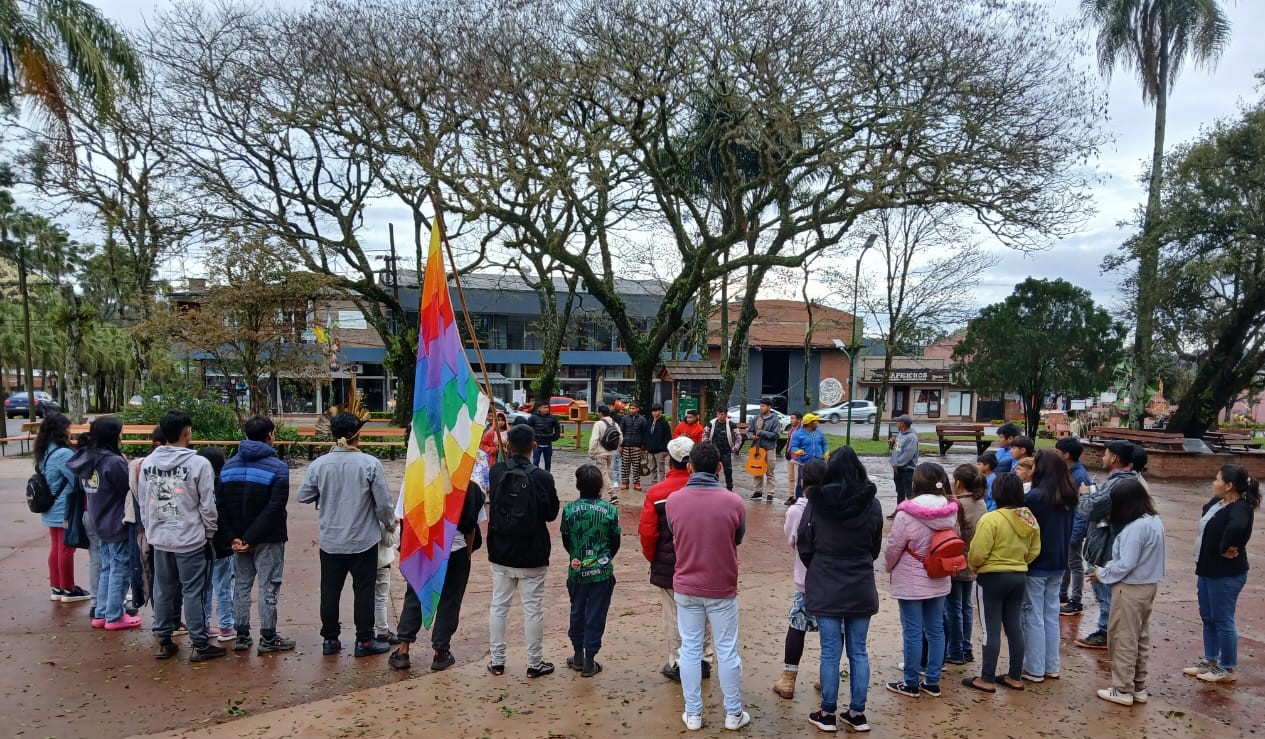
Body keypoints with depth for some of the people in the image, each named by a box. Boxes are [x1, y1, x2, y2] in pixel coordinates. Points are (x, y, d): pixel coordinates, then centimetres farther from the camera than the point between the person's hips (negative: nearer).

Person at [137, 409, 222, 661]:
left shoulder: (147, 464, 0)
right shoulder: (198, 463, -16)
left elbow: (143, 503, 7)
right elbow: (207, 505, -12)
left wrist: (150, 530, 19)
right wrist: (209, 533, 3)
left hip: (159, 539, 5)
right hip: (191, 539, -5)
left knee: (163, 591, 15)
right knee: (193, 592, 2)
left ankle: (164, 642, 24)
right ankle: (199, 645, 10)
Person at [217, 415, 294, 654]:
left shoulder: (229, 465, 6)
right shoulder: (278, 467, -12)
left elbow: (220, 505, 1)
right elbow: (275, 508, -20)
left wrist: (233, 536, -3)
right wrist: (252, 538, -16)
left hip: (239, 537, 5)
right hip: (268, 538, -5)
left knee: (241, 585, 15)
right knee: (268, 587, 3)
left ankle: (241, 635, 20)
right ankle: (268, 638, 9)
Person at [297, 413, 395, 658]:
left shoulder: (319, 464, -7)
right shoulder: (370, 463, -15)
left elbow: (303, 496, 3)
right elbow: (383, 502, -11)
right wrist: (389, 523, 8)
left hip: (330, 541, 3)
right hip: (363, 541, -2)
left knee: (330, 591, 14)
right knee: (363, 591, 8)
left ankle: (330, 639, 24)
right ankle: (364, 641, 14)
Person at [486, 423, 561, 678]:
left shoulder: (496, 472, -8)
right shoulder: (542, 477, -16)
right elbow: (551, 514, -5)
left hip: (501, 553, 3)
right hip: (532, 554, -3)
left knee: (499, 605, 14)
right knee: (533, 608, 7)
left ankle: (497, 661, 23)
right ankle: (535, 663, 17)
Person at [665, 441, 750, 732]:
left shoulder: (673, 501, -12)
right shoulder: (734, 502, -16)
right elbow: (738, 540, 2)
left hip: (685, 588, 1)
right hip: (722, 589, -1)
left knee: (690, 650, 13)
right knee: (727, 651, 12)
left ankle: (693, 714, 23)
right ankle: (733, 714, 25)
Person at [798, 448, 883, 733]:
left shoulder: (817, 502, -12)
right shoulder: (872, 504, -5)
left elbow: (804, 545, -3)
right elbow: (876, 548, 7)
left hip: (825, 588, -2)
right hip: (861, 588, 2)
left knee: (830, 651, 6)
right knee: (858, 651, 12)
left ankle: (828, 714, 16)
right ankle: (857, 713, 20)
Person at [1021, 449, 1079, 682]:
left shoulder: (1035, 496, -21)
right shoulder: (1069, 496, 3)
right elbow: (1069, 529, 13)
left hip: (1035, 564, -7)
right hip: (1058, 564, 7)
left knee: (1033, 617, 4)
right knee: (1051, 614, 16)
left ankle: (1035, 669, 11)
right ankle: (1051, 666, 24)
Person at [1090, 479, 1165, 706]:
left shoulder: (1135, 527, -25)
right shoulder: (1155, 521, 4)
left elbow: (1126, 565, -24)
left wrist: (1102, 574, -9)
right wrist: (1110, 565, 7)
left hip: (1130, 588, -9)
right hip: (1148, 585, 9)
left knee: (1123, 639, 3)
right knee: (1141, 637, 17)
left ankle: (1123, 690, 12)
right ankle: (1139, 687, 27)